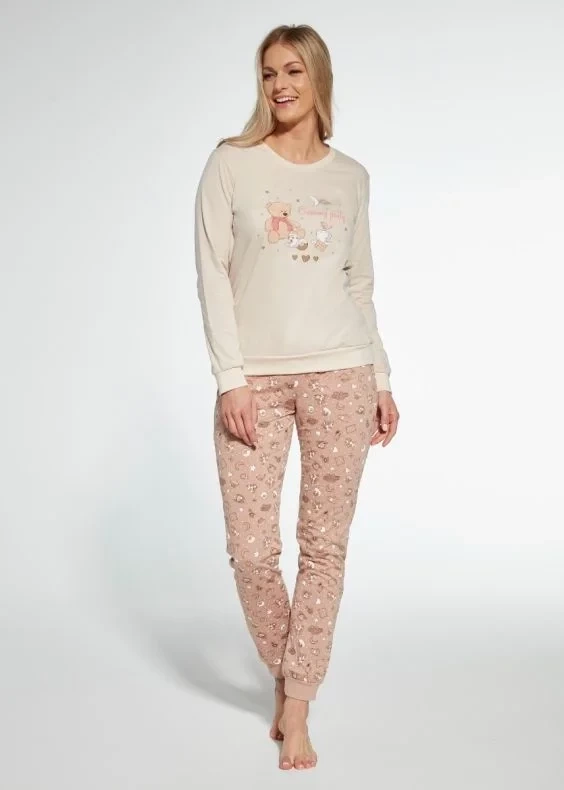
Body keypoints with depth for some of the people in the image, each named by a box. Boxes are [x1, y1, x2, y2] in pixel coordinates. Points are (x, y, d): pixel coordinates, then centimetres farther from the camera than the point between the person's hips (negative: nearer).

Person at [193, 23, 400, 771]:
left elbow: (361, 286, 14)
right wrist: (231, 378, -10)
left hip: (340, 374, 2)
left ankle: (296, 707, 15)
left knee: (325, 546, 1)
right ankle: (285, 675, 25)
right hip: (256, 377, -1)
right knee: (252, 549, -3)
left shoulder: (351, 176, 11)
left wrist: (381, 380, 9)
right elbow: (212, 274, -2)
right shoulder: (231, 162, 4)